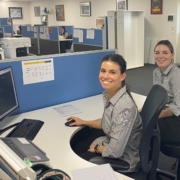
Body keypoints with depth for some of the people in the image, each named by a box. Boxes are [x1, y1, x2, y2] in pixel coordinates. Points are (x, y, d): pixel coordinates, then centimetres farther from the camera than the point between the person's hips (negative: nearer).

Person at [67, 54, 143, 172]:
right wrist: (84, 122, 13)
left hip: (123, 160, -7)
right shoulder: (108, 94, -7)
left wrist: (96, 148, -12)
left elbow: (115, 152, -30)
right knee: (73, 148, 18)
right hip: (111, 143, 7)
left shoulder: (124, 107, -34)